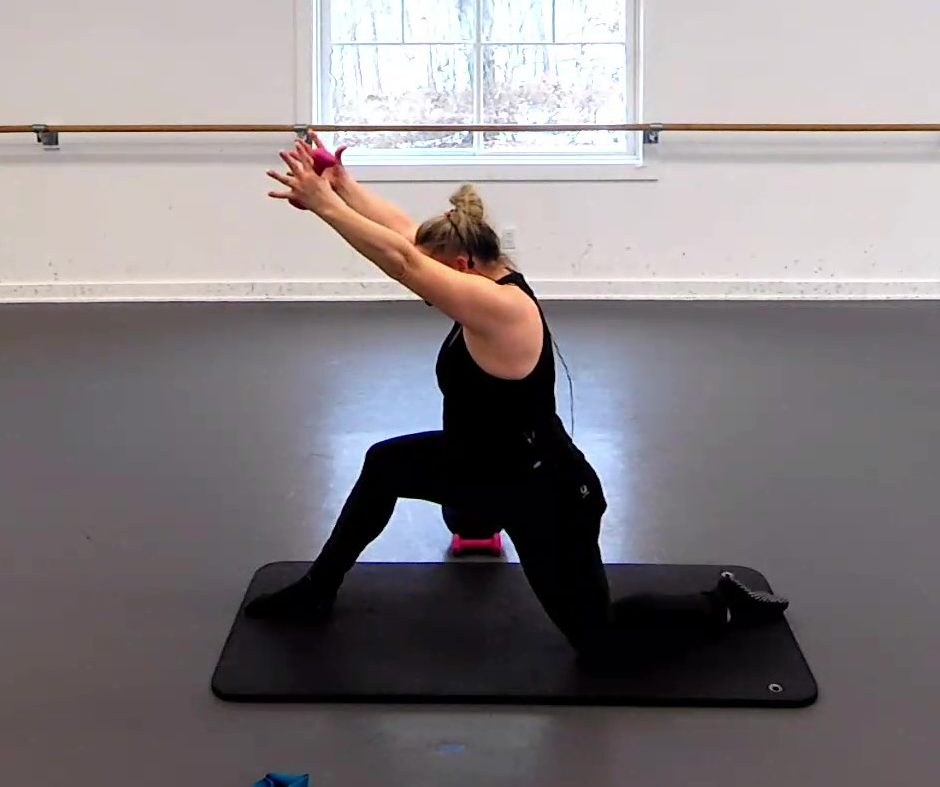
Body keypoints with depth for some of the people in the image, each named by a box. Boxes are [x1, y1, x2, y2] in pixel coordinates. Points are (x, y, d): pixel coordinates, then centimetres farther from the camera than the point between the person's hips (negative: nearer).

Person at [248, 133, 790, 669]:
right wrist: (342, 185, -7)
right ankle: (316, 594, 29)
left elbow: (400, 258, -32)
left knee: (600, 640, 4)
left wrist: (325, 206, -26)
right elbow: (406, 234, -1)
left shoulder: (500, 307, -30)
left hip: (548, 496, -9)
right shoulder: (490, 280, -3)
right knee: (385, 466, 15)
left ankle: (725, 608, 21)